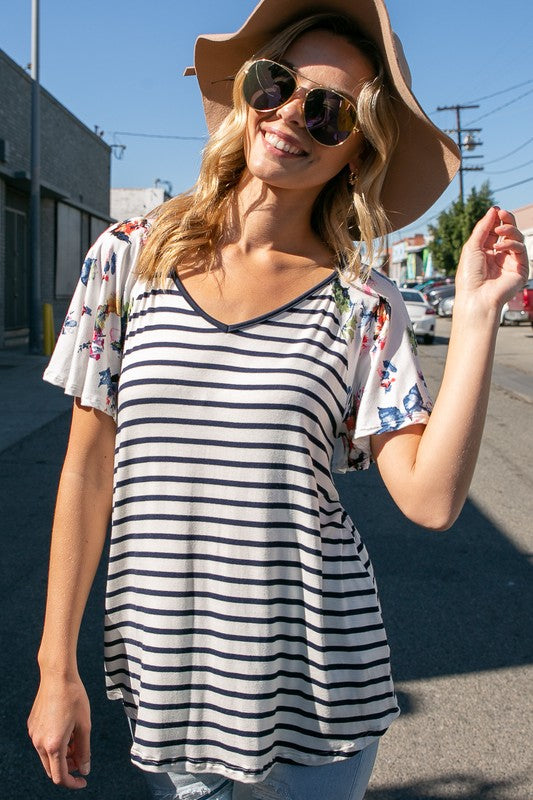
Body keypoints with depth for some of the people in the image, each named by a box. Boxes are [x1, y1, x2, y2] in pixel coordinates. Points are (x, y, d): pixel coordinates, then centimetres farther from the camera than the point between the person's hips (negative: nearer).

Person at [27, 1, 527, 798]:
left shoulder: (363, 305, -5)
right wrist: (57, 666, 2)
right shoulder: (128, 257, -2)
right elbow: (88, 470, 0)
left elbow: (431, 500, -13)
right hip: (163, 670, 1)